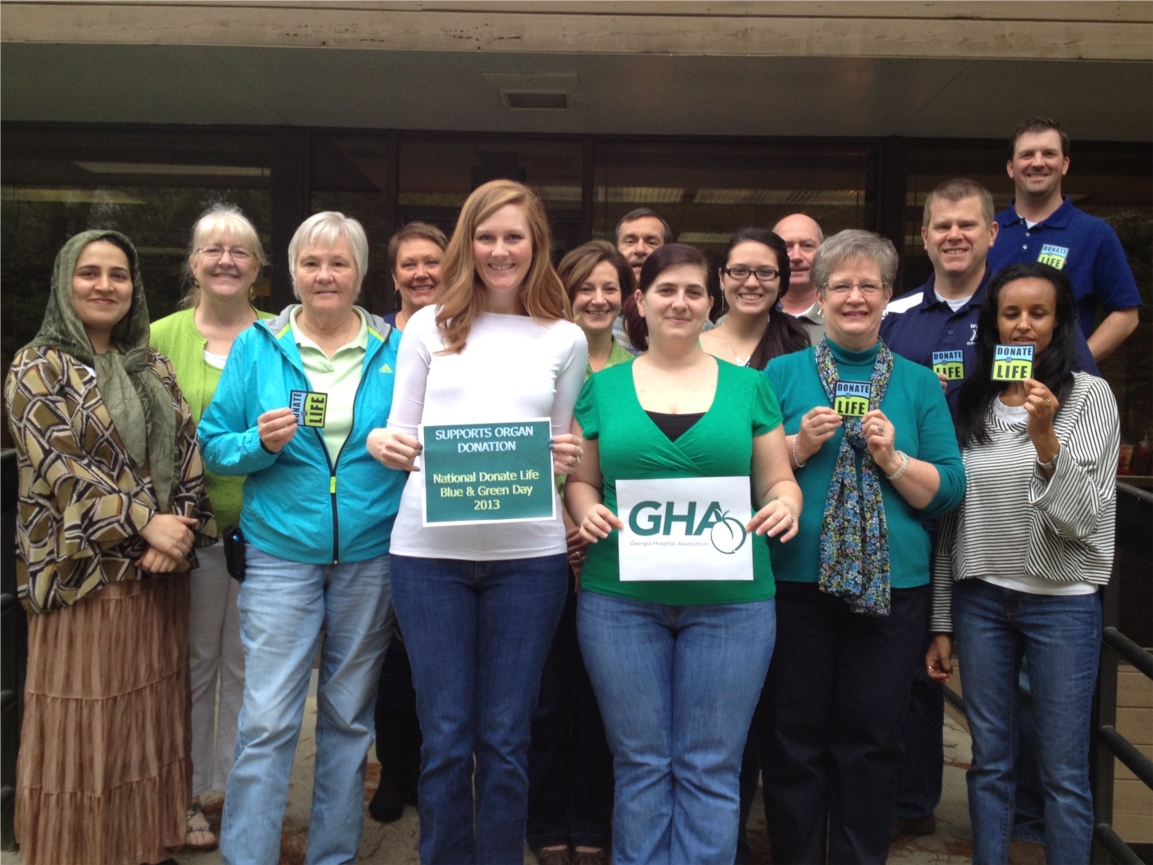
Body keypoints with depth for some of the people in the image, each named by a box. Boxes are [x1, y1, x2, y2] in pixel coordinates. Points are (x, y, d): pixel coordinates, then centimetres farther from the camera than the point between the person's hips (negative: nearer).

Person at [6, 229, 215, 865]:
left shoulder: (153, 366, 13)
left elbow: (187, 449, 8)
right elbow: (57, 464, -12)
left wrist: (179, 528, -8)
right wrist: (145, 522, -16)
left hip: (159, 569, 5)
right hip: (83, 569, -5)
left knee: (152, 713, 11)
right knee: (85, 721, 2)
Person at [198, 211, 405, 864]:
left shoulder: (396, 348, 4)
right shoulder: (257, 346, 3)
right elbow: (215, 445, 2)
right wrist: (260, 443, -15)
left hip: (372, 555, 1)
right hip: (281, 551, -1)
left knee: (349, 716, 12)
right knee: (266, 722, -3)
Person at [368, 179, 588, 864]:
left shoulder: (565, 339, 8)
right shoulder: (429, 326, 7)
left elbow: (567, 448, 11)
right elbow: (402, 434, 9)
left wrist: (568, 459, -11)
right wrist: (381, 442, -12)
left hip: (528, 553, 0)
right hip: (431, 550, 0)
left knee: (506, 739, 9)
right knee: (446, 737, 9)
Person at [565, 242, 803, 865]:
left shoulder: (748, 387, 8)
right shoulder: (602, 388, 8)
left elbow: (778, 481, 10)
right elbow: (578, 480, 11)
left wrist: (784, 504, -12)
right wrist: (587, 510, -10)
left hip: (730, 598, 0)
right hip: (621, 597, 0)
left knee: (711, 768, 6)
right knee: (641, 763, 8)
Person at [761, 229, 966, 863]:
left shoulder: (919, 383, 8)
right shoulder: (782, 374, 6)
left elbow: (949, 491, 4)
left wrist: (892, 458, -12)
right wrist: (799, 446, -12)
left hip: (890, 584, 1)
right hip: (796, 579, -1)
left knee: (872, 740, 9)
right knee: (794, 736, 7)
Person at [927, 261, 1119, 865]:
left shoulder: (1090, 396, -4)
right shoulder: (969, 402, 4)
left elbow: (1082, 518, -10)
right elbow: (949, 517, 6)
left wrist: (1045, 437, -24)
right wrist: (941, 622, 7)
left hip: (1062, 602, -2)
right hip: (980, 599, 3)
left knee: (1064, 771, 7)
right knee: (989, 760, 12)